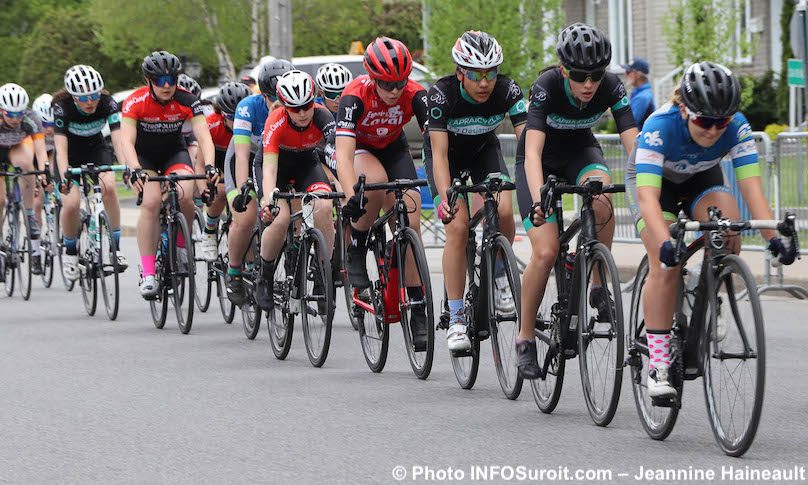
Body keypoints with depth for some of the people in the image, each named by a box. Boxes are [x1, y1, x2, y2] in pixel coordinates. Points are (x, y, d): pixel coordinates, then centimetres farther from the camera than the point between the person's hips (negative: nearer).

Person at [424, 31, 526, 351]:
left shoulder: (507, 91, -27)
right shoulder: (442, 94, -33)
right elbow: (439, 153, -38)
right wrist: (444, 199, -52)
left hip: (484, 150, 2)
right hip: (447, 153, -2)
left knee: (504, 212, -24)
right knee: (457, 226, -20)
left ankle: (498, 280, 4)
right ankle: (456, 319, -13)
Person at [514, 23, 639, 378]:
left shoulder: (611, 88, -24)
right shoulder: (546, 87, -32)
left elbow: (633, 144, -28)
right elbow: (533, 151, -41)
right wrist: (538, 200, -56)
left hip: (580, 152, 2)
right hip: (542, 159, -2)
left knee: (601, 199, -34)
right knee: (546, 252, -17)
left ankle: (598, 284, -15)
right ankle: (525, 339, 0)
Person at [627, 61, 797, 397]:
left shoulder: (736, 127, -30)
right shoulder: (660, 126, -38)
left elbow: (752, 187, -35)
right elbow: (648, 196, -47)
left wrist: (773, 238, -50)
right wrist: (665, 243, -62)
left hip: (701, 179, 3)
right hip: (654, 180, -3)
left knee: (727, 221, -29)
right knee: (664, 265, -21)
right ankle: (657, 366, -15)